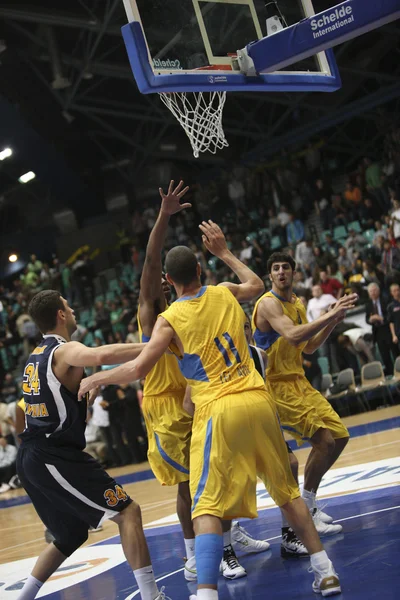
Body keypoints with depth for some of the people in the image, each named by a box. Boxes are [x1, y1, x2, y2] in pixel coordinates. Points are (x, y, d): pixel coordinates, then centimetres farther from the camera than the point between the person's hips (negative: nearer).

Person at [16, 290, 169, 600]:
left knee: (70, 536, 22)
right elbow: (101, 356, -33)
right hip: (55, 457, -9)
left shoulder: (36, 356, 17)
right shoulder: (66, 350, -10)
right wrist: (153, 346, -28)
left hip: (32, 458, 9)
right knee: (128, 511, -9)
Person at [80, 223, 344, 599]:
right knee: (286, 490, 18)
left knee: (207, 508, -2)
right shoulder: (225, 293, 9)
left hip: (218, 411, -4)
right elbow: (256, 285, 31)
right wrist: (223, 252, 38)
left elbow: (138, 369, -9)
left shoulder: (169, 320, -3)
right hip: (258, 400, 4)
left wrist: (96, 379, 7)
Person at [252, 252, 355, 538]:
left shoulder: (298, 303, 13)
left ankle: (308, 501, 21)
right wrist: (330, 315, -29)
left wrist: (333, 321, 6)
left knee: (340, 436, 11)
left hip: (299, 381, 10)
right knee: (324, 440, -17)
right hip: (279, 385, -9)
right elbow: (293, 336, -31)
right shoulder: (268, 303, -15)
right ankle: (305, 511, -2)